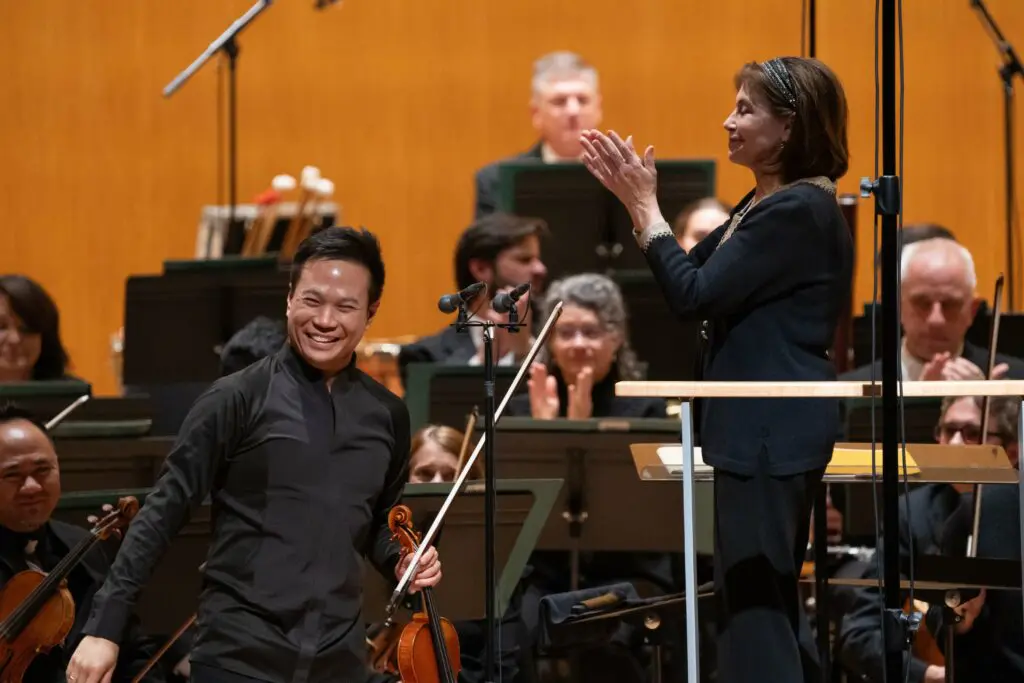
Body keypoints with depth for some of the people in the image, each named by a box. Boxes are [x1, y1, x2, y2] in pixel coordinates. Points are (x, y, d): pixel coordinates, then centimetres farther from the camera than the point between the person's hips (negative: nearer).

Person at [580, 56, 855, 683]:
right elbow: (695, 275, 18)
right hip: (764, 425, 11)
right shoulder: (768, 204, 14)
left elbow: (695, 294, -20)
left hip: (773, 429, -11)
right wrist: (633, 198, 9)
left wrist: (646, 205, -10)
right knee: (770, 598, 18)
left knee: (752, 605, -7)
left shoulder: (798, 211, -18)